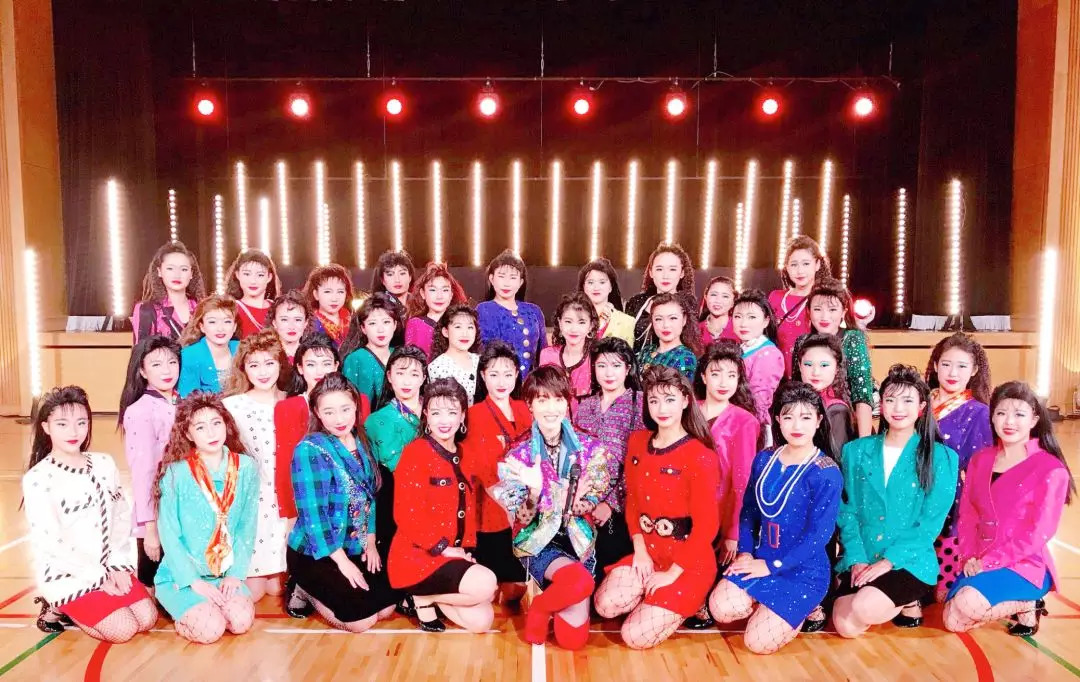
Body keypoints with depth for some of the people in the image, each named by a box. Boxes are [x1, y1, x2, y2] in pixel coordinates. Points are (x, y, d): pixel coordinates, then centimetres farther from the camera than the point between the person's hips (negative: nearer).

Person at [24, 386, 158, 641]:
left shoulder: (104, 464, 2)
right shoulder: (37, 479, -14)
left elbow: (122, 517, 5)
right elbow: (50, 542, -16)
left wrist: (118, 565, -6)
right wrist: (99, 576, -15)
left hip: (110, 567, 5)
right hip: (66, 574, -5)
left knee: (147, 619, -5)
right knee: (124, 630, -14)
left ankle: (77, 609, 16)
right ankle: (56, 609, 9)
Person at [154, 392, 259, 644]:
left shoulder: (246, 468, -3)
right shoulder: (176, 473, -11)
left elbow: (247, 527, 1)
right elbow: (169, 534, -9)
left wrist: (236, 574, -8)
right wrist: (194, 581, -15)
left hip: (226, 573, 3)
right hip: (181, 574, -2)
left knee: (242, 621, -21)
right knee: (210, 629, -22)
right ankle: (181, 606, 8)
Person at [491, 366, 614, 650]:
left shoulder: (590, 448, -5)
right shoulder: (519, 453, -9)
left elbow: (596, 506, 3)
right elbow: (521, 520, -8)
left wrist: (579, 502, -20)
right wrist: (534, 491, -28)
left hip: (578, 540, 2)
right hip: (538, 543, -2)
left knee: (573, 637, -9)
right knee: (580, 580, -33)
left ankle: (547, 588, 20)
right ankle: (539, 606, -2)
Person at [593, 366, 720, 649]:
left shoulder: (700, 456, -17)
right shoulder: (637, 443, 3)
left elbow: (706, 526, -17)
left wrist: (672, 574, -15)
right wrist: (640, 550, -2)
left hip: (689, 563, -5)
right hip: (647, 553, 5)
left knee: (635, 636, -14)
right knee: (606, 605, -18)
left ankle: (686, 601, 12)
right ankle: (653, 594, 11)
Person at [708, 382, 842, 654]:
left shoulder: (826, 473, -16)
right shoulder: (764, 460, 1)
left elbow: (819, 534, -18)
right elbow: (749, 509, 11)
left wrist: (772, 566, -16)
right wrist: (745, 552, -3)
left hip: (804, 569, -5)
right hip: (761, 559, 5)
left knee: (758, 642, -12)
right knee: (720, 609, -17)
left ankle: (805, 608, 15)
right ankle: (768, 605, 13)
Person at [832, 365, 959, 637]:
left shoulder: (941, 458, -1)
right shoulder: (856, 451, 7)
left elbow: (931, 524, -6)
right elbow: (846, 511, 4)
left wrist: (888, 561, -15)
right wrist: (856, 559, -10)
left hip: (910, 562, -3)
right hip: (860, 562, 3)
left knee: (862, 609, -29)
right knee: (846, 626, -18)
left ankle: (907, 600, 6)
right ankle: (898, 602, 14)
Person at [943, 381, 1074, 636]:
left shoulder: (1051, 470, -10)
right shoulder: (980, 460, 7)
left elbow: (1038, 532, -15)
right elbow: (967, 514, 6)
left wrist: (987, 561, -19)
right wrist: (969, 557, -10)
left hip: (1026, 565, -6)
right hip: (980, 563, 6)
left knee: (968, 603, -30)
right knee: (953, 622, -7)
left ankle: (1026, 606, 1)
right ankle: (1009, 604, 19)